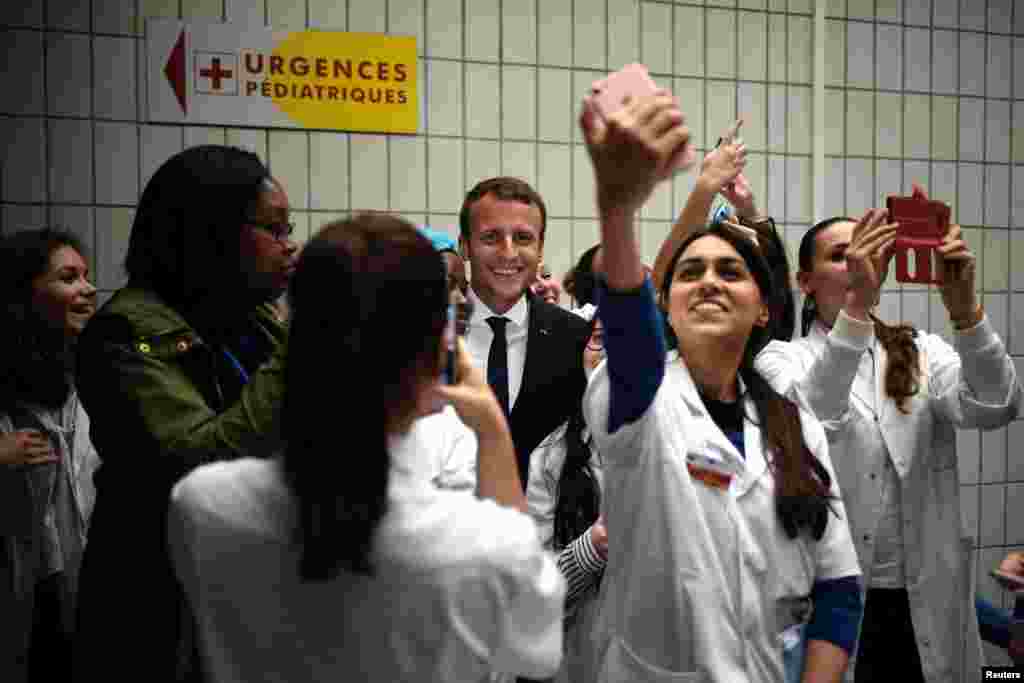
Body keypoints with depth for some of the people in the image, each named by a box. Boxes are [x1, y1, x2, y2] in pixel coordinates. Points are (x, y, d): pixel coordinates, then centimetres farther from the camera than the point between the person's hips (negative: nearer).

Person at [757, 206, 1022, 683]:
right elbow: (805, 420, -25)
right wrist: (856, 306, -35)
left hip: (925, 606, 3)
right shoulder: (782, 359, -4)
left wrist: (964, 306, -28)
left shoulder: (923, 354, 5)